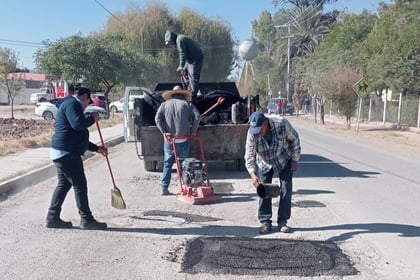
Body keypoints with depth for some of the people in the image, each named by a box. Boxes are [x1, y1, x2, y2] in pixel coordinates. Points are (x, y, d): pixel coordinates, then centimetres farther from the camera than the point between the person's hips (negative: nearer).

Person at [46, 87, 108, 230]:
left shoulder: (71, 104, 26)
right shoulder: (71, 103, -7)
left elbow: (78, 137, 30)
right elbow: (78, 124, -26)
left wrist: (96, 148, 30)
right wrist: (93, 118, -8)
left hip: (61, 153, 11)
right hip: (67, 153, -11)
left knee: (63, 184, 14)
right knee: (80, 185, -6)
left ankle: (53, 218, 18)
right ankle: (86, 220, 0)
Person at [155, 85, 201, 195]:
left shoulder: (165, 104, 9)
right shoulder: (187, 104, 6)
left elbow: (157, 118, -4)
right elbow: (197, 116, -6)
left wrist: (164, 132, -6)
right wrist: (193, 131, 1)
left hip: (169, 140, 1)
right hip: (183, 140, -1)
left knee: (167, 164, 8)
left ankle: (164, 188, 8)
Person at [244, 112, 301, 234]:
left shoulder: (282, 125, -31)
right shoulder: (252, 133, -29)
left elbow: (294, 139, -13)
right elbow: (249, 156, -29)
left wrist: (295, 160, -10)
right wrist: (253, 174, -43)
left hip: (284, 161, 0)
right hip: (264, 163, 1)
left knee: (286, 190, -1)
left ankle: (282, 221, 10)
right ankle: (265, 221, 8)